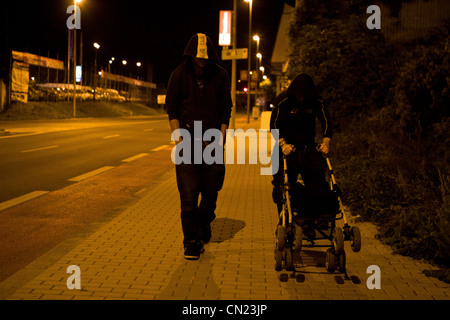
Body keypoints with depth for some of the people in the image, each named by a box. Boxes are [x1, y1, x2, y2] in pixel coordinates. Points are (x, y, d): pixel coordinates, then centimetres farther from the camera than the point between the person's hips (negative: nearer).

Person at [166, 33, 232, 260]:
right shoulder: (179, 74, 0)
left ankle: (203, 227, 31)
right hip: (188, 138, -1)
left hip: (212, 139, 2)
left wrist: (221, 136, -2)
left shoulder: (220, 75, 3)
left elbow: (225, 109, 8)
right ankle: (191, 241, 2)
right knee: (188, 193, -6)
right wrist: (178, 137, -8)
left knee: (211, 191, 6)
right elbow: (172, 108, 3)